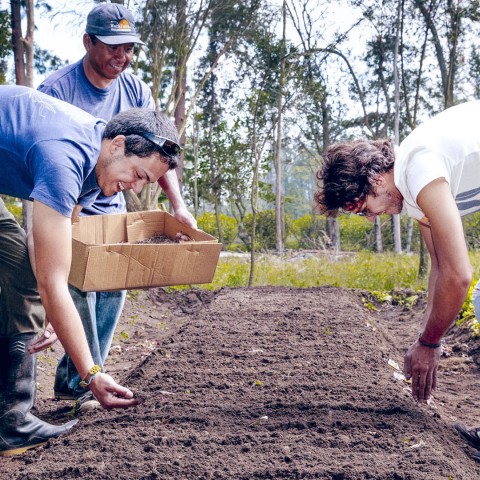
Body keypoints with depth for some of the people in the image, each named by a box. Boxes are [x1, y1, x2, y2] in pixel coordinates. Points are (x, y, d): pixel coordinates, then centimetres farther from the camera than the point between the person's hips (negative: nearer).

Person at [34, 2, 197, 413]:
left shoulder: (134, 90, -3)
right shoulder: (57, 90, -20)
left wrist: (178, 205, -13)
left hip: (110, 207, 6)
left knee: (114, 287, 1)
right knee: (78, 284, -17)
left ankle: (71, 379, 11)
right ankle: (85, 383, -5)